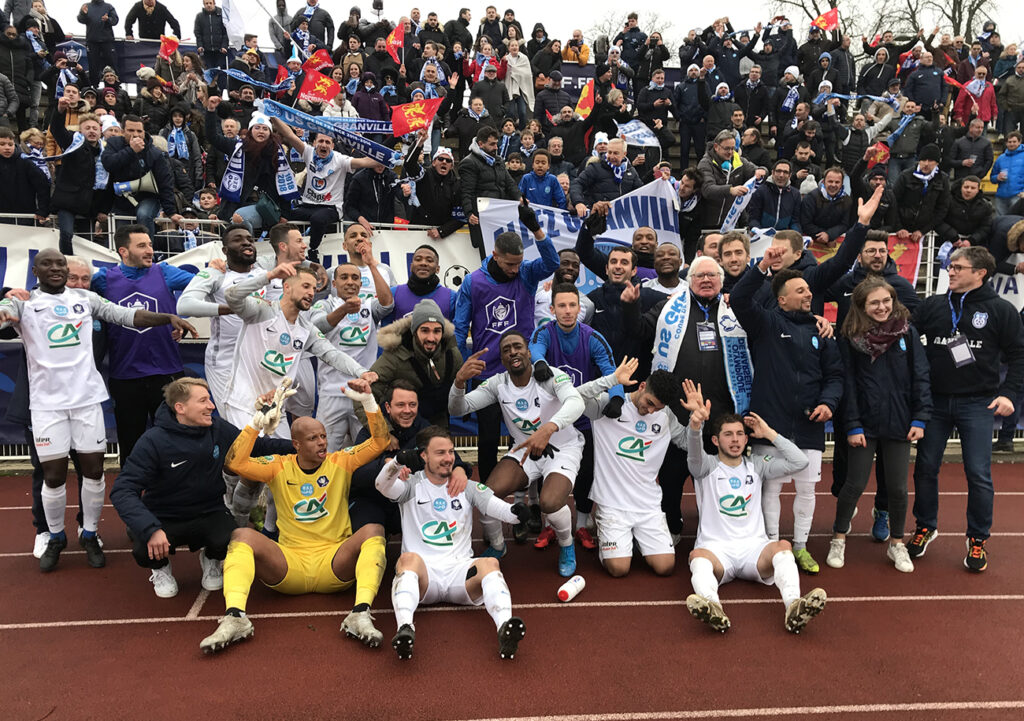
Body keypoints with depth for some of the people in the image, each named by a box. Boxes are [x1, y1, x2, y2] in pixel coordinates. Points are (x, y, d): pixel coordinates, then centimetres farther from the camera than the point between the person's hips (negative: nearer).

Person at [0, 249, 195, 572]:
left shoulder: (86, 298, 8)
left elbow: (126, 315, 2)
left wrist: (169, 318, -12)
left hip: (87, 397, 2)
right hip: (47, 402, -2)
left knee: (93, 470, 5)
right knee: (54, 476, 4)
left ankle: (90, 535, 22)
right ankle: (56, 538, 25)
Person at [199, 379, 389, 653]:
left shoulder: (340, 462, 6)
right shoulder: (279, 467, 6)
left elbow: (379, 442, 0)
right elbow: (234, 463, -7)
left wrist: (368, 401, -11)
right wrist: (258, 423, -14)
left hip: (334, 564, 0)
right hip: (288, 564, 1)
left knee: (373, 530, -28)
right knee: (242, 535, -22)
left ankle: (361, 614, -41)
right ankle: (234, 617, -37)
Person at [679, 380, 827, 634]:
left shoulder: (756, 465, 20)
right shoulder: (707, 466, 10)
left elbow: (799, 462, 9)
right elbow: (694, 451, -16)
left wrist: (769, 433, 8)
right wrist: (696, 421, -37)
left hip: (754, 546, 2)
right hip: (716, 547, -2)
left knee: (783, 546, -31)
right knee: (698, 556, -37)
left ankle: (794, 607, -54)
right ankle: (712, 609, -63)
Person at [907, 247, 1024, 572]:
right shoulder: (933, 306, 3)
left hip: (977, 404, -2)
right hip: (935, 401, 3)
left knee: (978, 474, 1)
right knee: (925, 468, 8)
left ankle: (978, 539, 18)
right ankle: (925, 527, 27)